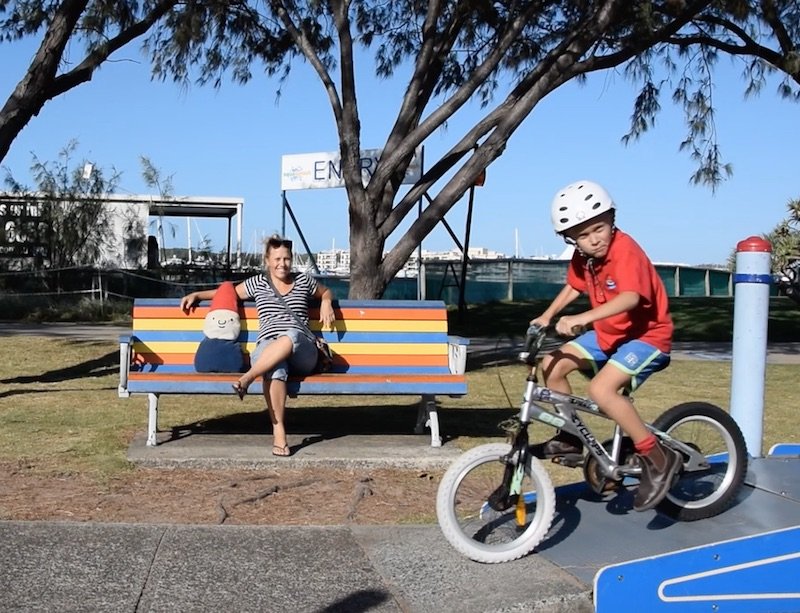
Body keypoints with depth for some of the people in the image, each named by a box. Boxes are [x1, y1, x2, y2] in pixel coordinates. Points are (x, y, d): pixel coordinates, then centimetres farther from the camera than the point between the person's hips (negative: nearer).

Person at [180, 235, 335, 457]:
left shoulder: (303, 280, 19)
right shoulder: (258, 283, 18)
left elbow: (326, 292, 37)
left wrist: (326, 303, 14)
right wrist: (196, 294, 21)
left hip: (303, 353, 1)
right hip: (267, 350, 0)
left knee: (291, 335, -41)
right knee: (276, 369, -41)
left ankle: (247, 378, -44)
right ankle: (278, 433, -40)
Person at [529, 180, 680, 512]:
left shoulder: (625, 251, -26)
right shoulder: (583, 257, -2)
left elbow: (631, 297, -43)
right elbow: (574, 287, 19)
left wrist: (582, 318, -54)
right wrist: (547, 317, 9)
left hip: (647, 335, -8)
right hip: (607, 334, 8)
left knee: (601, 389, -29)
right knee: (552, 366, -1)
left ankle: (657, 458, -17)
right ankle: (571, 436, 18)